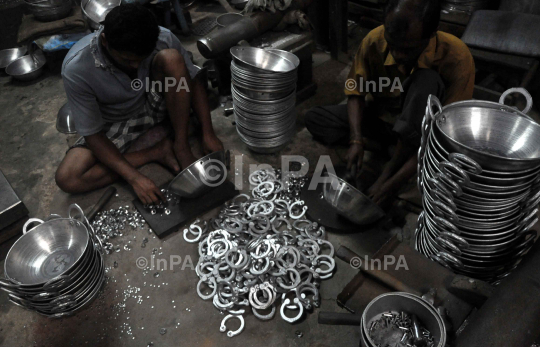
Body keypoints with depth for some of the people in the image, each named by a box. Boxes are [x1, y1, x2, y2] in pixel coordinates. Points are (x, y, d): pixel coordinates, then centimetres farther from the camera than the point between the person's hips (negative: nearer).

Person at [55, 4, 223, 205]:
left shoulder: (163, 39, -24)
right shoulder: (76, 69, -29)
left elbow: (193, 81, -10)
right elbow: (92, 134, -22)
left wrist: (208, 133, -18)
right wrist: (134, 177, -31)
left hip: (155, 104, 2)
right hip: (116, 124, -1)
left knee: (171, 58, -29)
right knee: (67, 179, -23)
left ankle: (181, 147, -18)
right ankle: (158, 151, -14)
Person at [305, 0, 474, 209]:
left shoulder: (457, 58, -28)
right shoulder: (375, 41, -21)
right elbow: (356, 93, -10)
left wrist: (394, 183, -35)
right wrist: (356, 140, -28)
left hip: (421, 128, -2)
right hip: (381, 115, 3)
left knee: (426, 79, -36)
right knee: (315, 119, -16)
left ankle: (389, 171, -26)